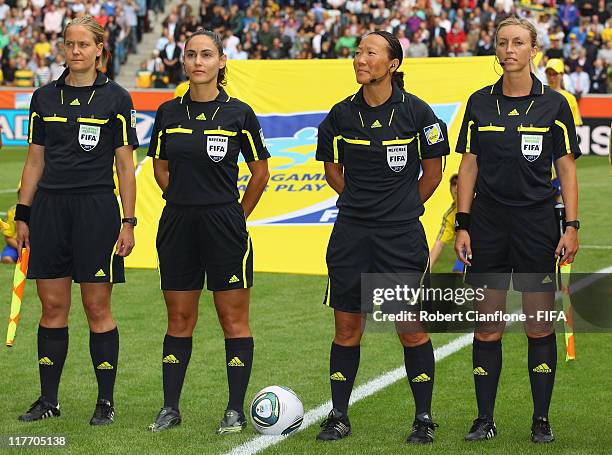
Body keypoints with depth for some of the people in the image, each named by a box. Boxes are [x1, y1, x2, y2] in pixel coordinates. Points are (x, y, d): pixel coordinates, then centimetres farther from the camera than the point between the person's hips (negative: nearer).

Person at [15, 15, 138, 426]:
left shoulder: (116, 99, -1)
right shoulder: (45, 98, 9)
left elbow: (126, 165, -1)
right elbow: (35, 161, 12)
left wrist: (128, 222, -6)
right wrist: (23, 215, 8)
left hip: (97, 208, -3)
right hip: (49, 208, 3)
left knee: (97, 308, -1)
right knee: (52, 307, 5)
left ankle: (106, 401, 8)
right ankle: (49, 400, 13)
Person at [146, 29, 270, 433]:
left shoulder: (239, 113, -4)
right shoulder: (169, 112, 5)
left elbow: (260, 172, 5)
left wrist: (236, 214, 8)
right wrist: (187, 200, 14)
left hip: (225, 225, -3)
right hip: (177, 224, 3)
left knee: (233, 319, 1)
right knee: (179, 318, 8)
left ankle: (236, 410, 7)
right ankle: (170, 408, 14)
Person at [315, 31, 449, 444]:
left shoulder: (416, 112, -6)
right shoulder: (342, 114, 2)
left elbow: (433, 171, 5)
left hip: (401, 237, -3)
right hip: (351, 233, 3)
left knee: (411, 328, 0)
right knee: (347, 328, 6)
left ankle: (424, 419, 11)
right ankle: (339, 417, 16)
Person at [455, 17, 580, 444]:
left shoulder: (553, 104, 1)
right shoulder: (480, 102, 6)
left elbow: (567, 169, 2)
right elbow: (469, 166, 8)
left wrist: (572, 226, -6)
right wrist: (462, 224, 2)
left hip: (537, 223, -1)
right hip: (488, 223, 2)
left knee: (540, 327, 1)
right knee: (487, 328, 2)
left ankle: (542, 420, 11)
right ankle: (485, 420, 10)